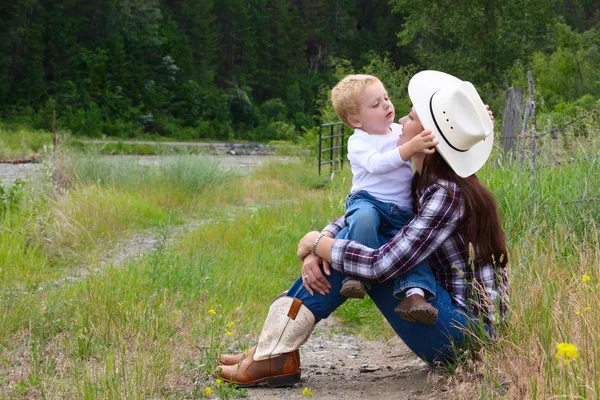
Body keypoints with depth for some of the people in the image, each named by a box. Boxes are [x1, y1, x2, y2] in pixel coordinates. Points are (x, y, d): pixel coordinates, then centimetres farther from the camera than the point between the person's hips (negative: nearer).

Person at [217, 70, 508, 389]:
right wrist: (318, 248, -10)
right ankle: (273, 351, -3)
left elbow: (382, 265, -28)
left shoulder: (447, 195, -22)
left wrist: (317, 242, -13)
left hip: (469, 332, -9)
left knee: (356, 248, -16)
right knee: (350, 239, 1)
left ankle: (277, 356, -10)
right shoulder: (421, 183, 7)